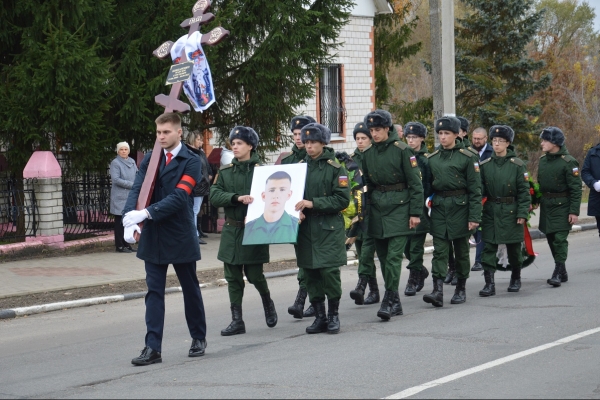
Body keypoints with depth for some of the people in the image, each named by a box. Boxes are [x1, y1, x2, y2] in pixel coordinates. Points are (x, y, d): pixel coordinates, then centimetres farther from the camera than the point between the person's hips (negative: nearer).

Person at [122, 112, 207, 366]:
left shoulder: (191, 162, -6)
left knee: (190, 289, 11)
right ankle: (153, 348, -1)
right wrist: (130, 217, -25)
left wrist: (147, 213, -27)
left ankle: (199, 338, 28)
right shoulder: (149, 160, 6)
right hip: (153, 237, 3)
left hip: (181, 236, -3)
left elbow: (178, 197, -17)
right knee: (154, 292, 1)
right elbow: (137, 190, -6)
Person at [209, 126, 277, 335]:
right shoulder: (225, 172, 6)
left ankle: (268, 303, 29)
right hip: (231, 230, 4)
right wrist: (237, 198, -20)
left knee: (254, 274, -1)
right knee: (233, 277, 4)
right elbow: (214, 195, -5)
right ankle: (237, 320, 9)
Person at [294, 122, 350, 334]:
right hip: (305, 228, 4)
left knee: (329, 271, -9)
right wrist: (297, 210, -5)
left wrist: (313, 203, -17)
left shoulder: (335, 169, -3)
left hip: (329, 228, -4)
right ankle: (319, 317, 14)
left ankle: (333, 315, 6)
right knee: (311, 274, 5)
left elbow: (342, 199, -9)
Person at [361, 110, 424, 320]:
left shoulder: (402, 150, -7)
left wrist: (415, 212, -11)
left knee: (394, 256, -12)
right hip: (377, 208, 6)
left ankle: (389, 300, -11)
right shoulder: (368, 154, 9)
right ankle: (395, 302, 16)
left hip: (399, 207, -6)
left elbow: (415, 183, -7)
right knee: (383, 257, 7)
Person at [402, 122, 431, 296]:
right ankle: (421, 271, 31)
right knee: (406, 246, 9)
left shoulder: (427, 159, -4)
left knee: (416, 246, -3)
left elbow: (431, 185, -4)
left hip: (421, 205, -5)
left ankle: (413, 281, 2)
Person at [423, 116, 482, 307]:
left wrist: (474, 216, -12)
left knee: (461, 250, 8)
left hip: (460, 206, -3)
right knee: (439, 250, -7)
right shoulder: (432, 158, 9)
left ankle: (461, 289, 21)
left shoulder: (467, 157, -4)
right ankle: (438, 291, -15)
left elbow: (475, 189, -6)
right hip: (439, 207, 3)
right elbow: (427, 186, 14)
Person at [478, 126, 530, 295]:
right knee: (488, 247, -5)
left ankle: (516, 278, 28)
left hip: (511, 211, -2)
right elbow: (479, 189, 4)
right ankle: (489, 283, -5)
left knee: (513, 248, 9)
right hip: (490, 211, 2)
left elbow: (524, 191, -4)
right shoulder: (485, 165, 3)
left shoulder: (517, 165, -4)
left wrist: (522, 214, -10)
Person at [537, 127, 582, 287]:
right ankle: (563, 272, 21)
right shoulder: (543, 160, 9)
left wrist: (574, 211, -18)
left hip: (562, 206, -7)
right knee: (551, 238, 10)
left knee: (560, 239, -12)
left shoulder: (568, 162, -12)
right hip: (546, 205, 7)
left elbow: (576, 188, -14)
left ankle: (558, 273, -12)